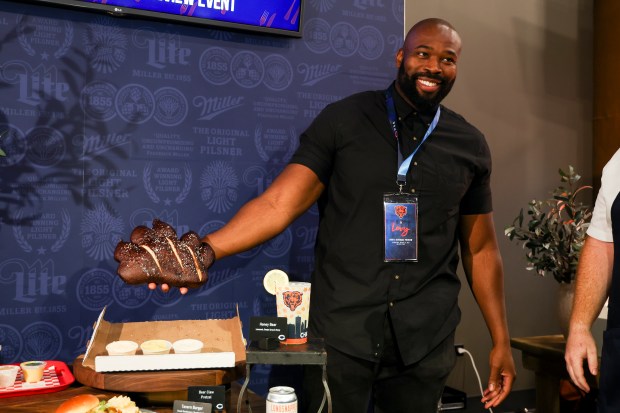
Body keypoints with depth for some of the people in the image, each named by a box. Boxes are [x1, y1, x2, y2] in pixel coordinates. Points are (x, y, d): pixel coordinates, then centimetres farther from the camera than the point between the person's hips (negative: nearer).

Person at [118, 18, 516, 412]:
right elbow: (279, 203, -11)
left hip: (427, 340, 3)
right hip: (341, 332, -2)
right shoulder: (343, 120, -3)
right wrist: (204, 249, -25)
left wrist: (500, 340, 8)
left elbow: (481, 248, 10)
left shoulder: (470, 145, 5)